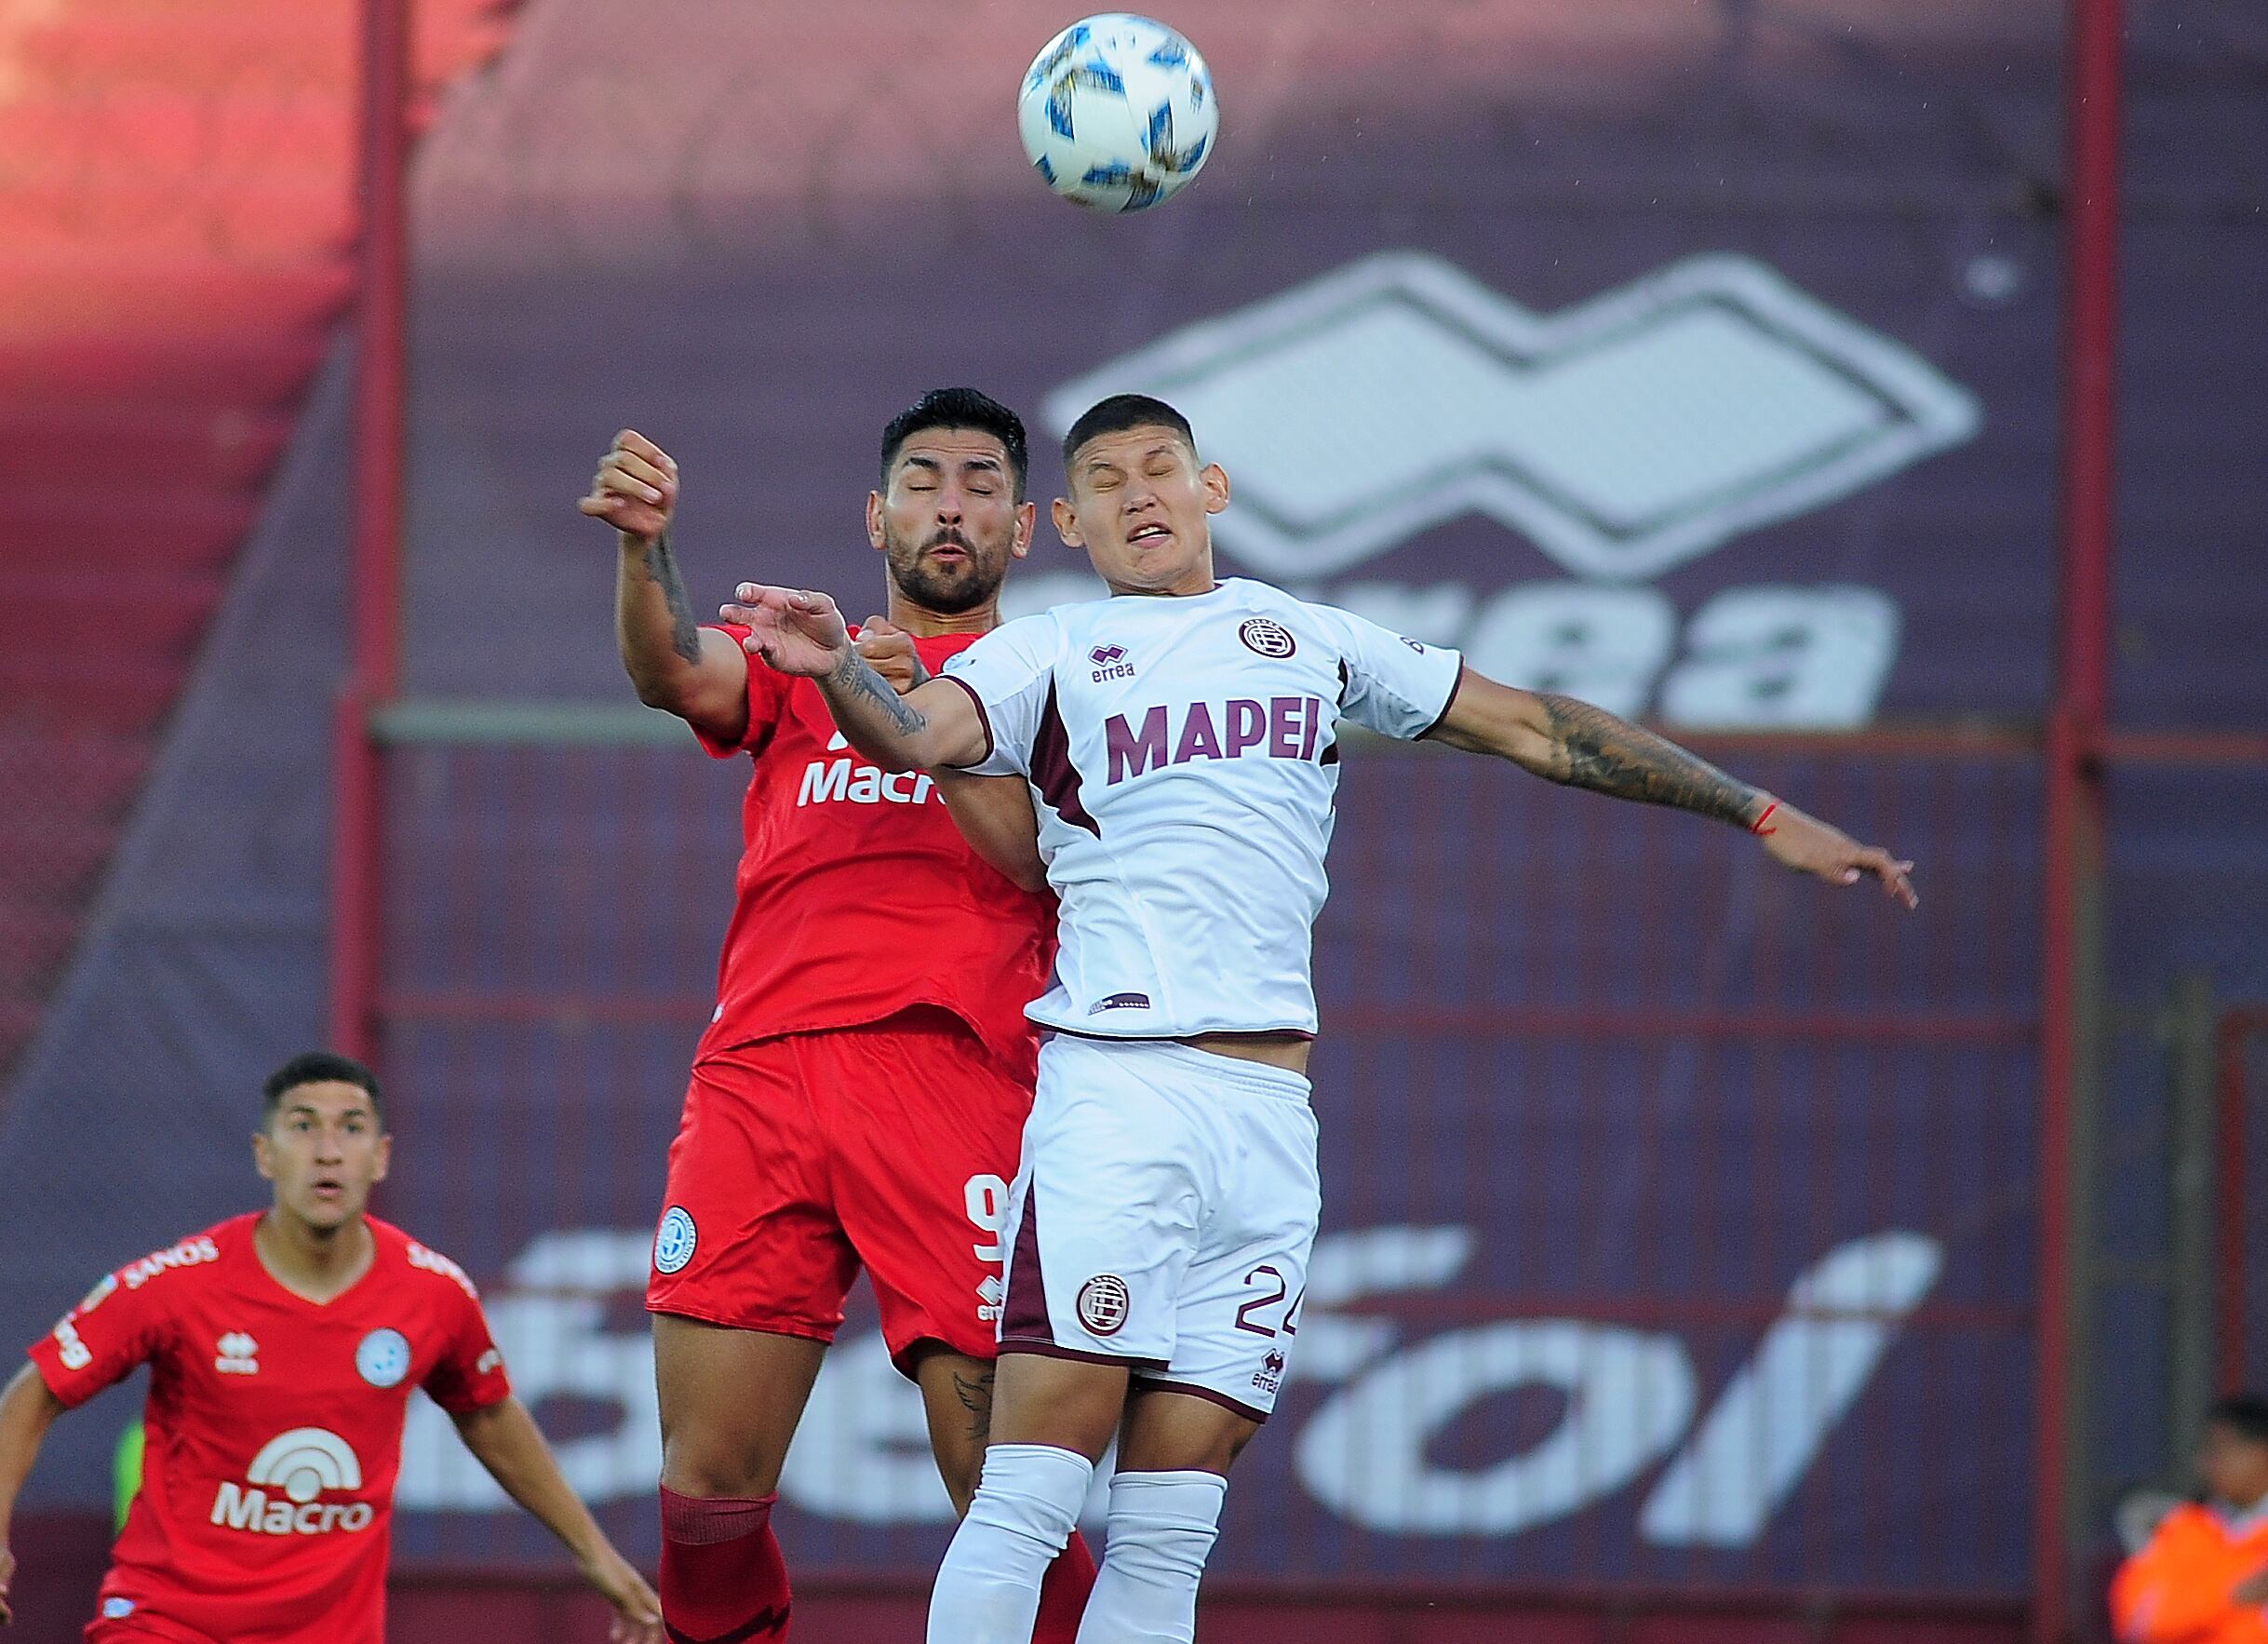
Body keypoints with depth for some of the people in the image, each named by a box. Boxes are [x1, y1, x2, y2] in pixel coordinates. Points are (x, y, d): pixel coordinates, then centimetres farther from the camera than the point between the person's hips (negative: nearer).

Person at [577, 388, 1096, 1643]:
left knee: (1006, 1491, -11)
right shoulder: (796, 664, 23)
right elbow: (673, 674, 0)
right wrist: (642, 549, -21)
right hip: (759, 1072, 2)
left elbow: (1049, 859, 0)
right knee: (705, 1488, -5)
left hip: (952, 1081, -2)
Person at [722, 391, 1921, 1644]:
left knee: (1167, 1538, 0)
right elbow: (914, 736, -8)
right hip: (1117, 1086, -4)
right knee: (1031, 1497, -15)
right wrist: (836, 669, -31)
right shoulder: (1046, 656, 11)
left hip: (1271, 1118, 4)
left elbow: (1536, 729, 26)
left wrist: (1766, 818, 27)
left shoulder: (1314, 640, 21)